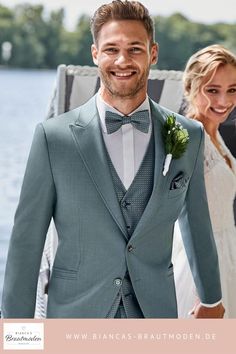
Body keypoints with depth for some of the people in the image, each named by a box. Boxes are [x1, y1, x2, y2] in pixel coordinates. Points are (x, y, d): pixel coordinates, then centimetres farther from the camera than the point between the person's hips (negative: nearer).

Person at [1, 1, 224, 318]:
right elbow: (26, 240, -4)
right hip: (76, 312, -2)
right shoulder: (54, 136, -7)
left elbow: (198, 226, 13)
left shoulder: (189, 136, 1)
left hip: (156, 310, 2)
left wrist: (211, 299, 24)